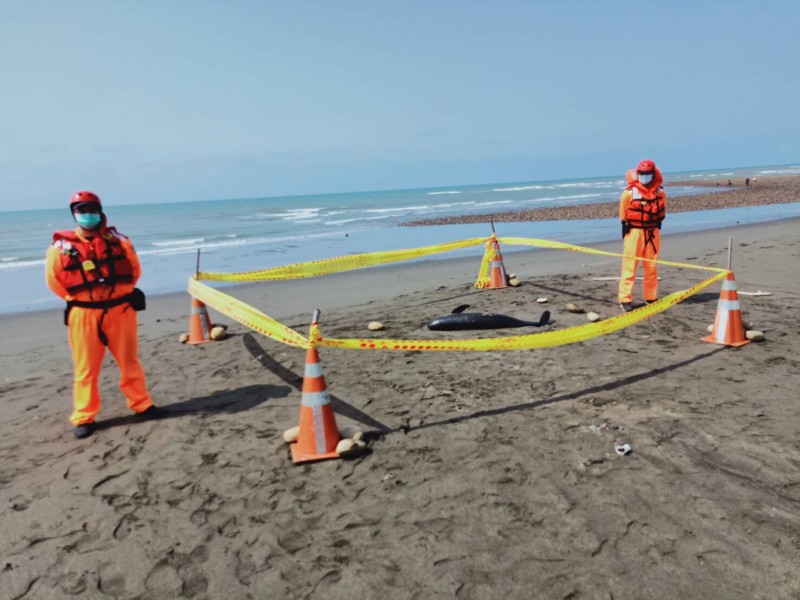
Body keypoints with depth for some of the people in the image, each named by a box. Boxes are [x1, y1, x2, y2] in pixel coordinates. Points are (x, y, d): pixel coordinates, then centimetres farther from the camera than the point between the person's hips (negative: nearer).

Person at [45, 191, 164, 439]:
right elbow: (53, 279, 7)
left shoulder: (117, 240, 4)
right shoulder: (62, 246, -2)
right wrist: (77, 298, 6)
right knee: (86, 368, 5)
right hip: (84, 314, -1)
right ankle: (84, 418, 15)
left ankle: (142, 404, 23)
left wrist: (122, 291, 10)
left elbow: (134, 269, 14)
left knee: (130, 362, 11)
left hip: (120, 309, 2)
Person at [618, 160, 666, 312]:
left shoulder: (659, 192, 4)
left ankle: (651, 297, 24)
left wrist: (658, 223, 11)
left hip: (652, 232, 5)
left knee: (652, 266, 13)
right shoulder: (630, 192, -9)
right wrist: (625, 227, -5)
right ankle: (625, 299, -2)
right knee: (630, 266, -5)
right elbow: (623, 213, -3)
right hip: (634, 231, -5)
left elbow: (662, 210, 16)